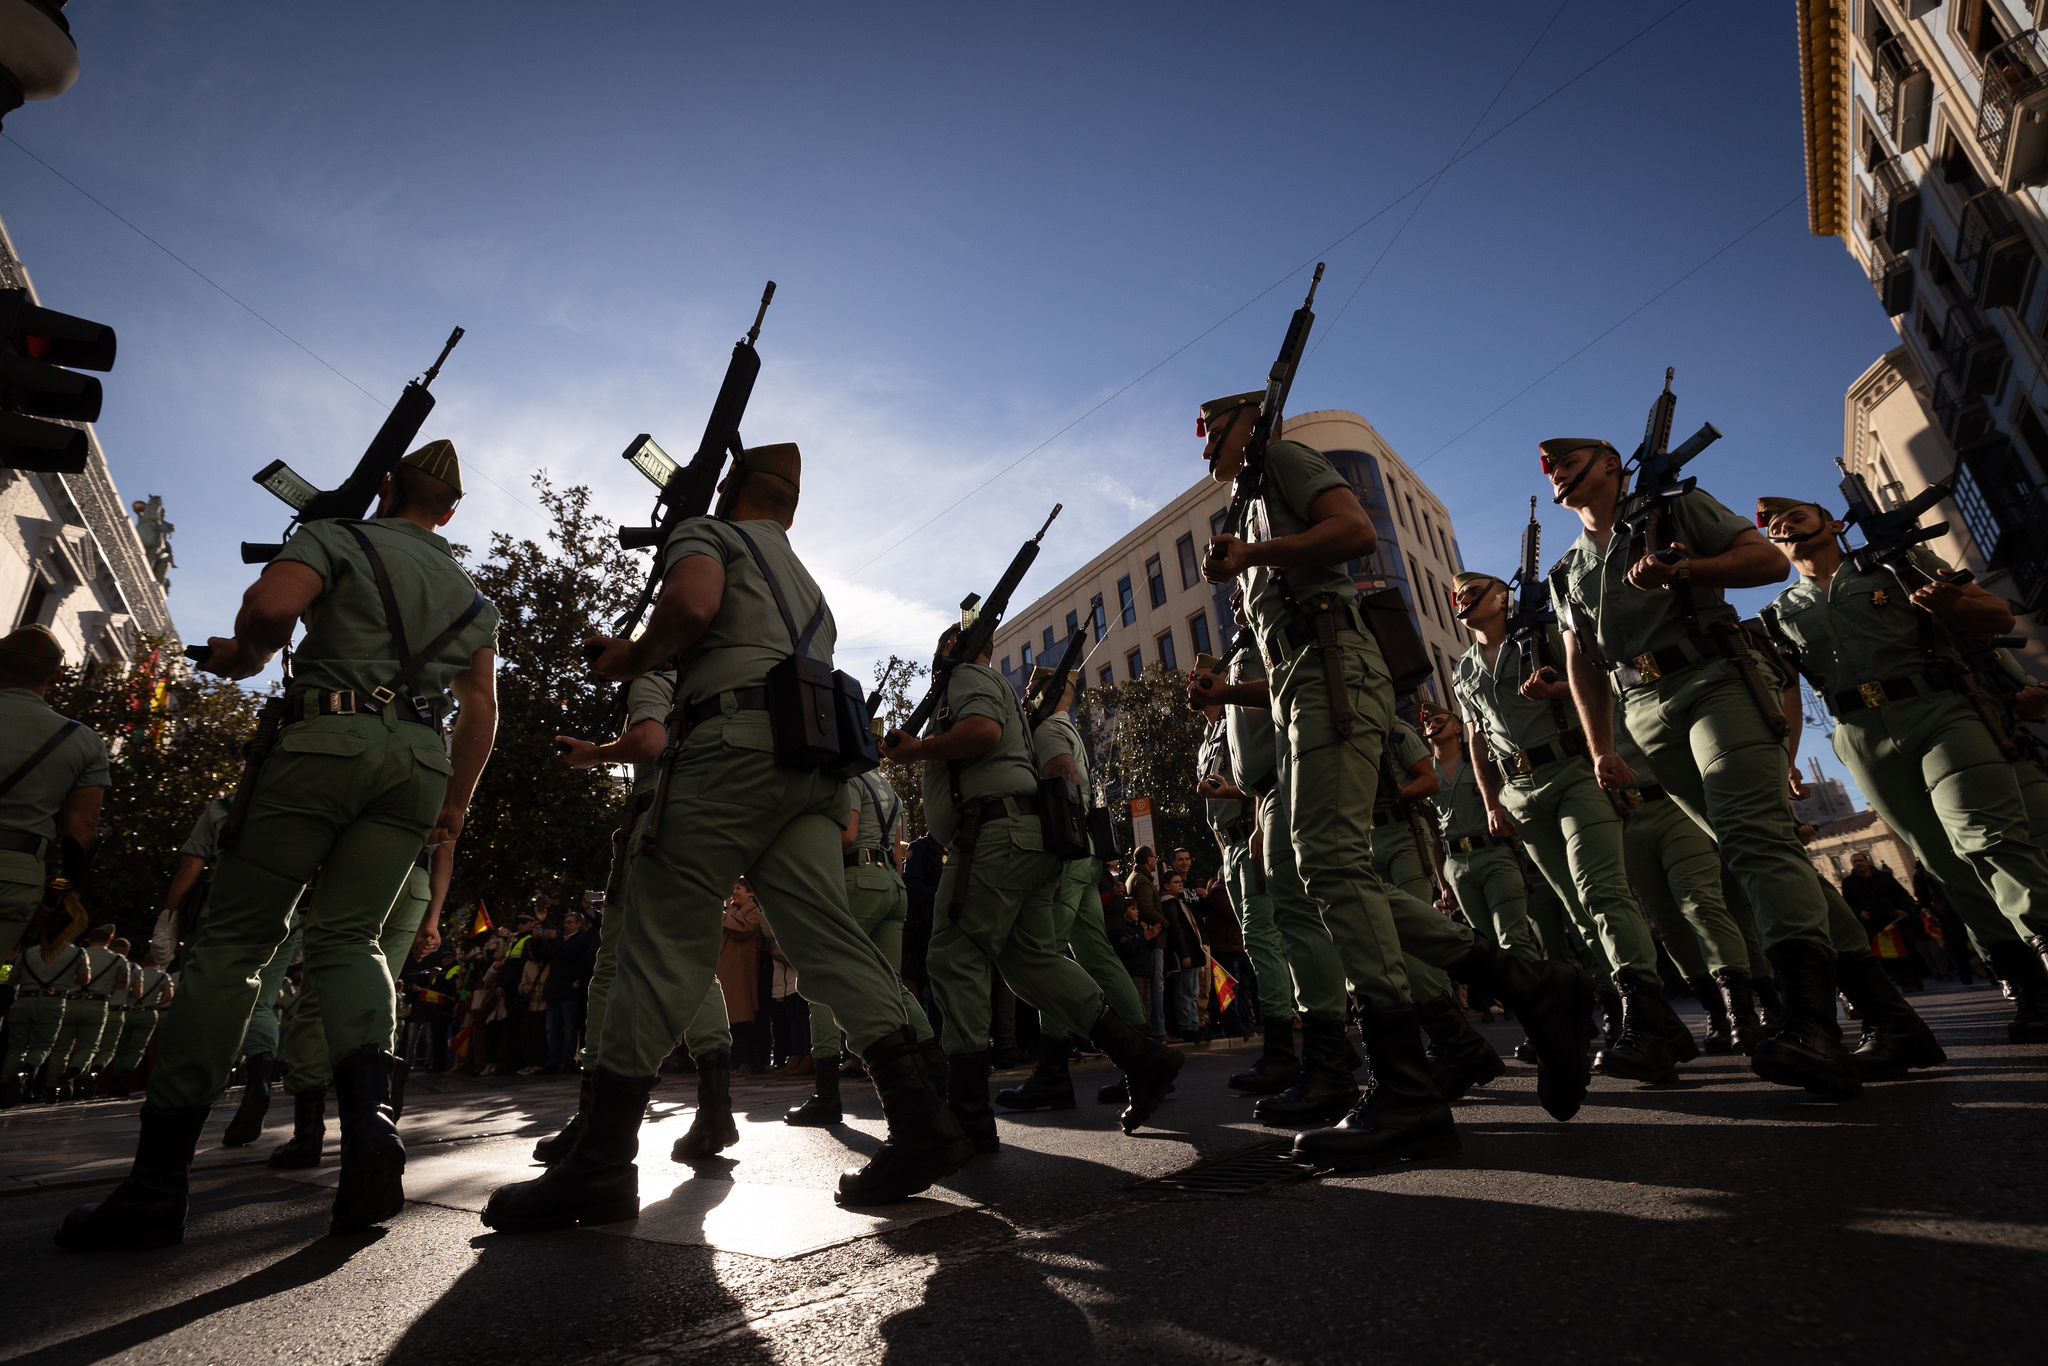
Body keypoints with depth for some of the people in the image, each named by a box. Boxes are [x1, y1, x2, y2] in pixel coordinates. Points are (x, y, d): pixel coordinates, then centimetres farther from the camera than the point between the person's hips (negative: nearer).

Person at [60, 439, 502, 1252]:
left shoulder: (338, 536, 9)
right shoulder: (472, 594, 20)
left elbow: (271, 605, -12)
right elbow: (481, 711, 14)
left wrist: (243, 654, 10)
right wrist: (457, 803, 19)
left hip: (328, 738, -4)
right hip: (420, 760, 4)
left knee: (232, 940, 2)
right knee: (346, 937, 7)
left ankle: (157, 1178, 1)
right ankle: (370, 1122, -16)